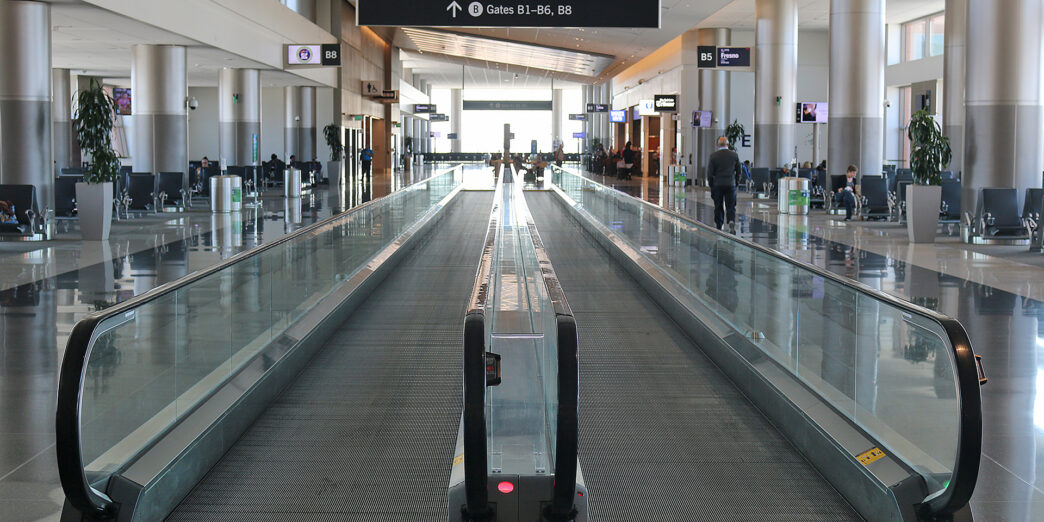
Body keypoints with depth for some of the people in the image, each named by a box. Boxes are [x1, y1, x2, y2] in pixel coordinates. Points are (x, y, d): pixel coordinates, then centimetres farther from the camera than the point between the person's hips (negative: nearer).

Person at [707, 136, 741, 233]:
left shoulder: (713, 156, -4)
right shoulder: (734, 155, 1)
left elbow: (709, 173, -5)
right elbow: (738, 171, 6)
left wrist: (711, 185, 5)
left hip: (717, 185, 0)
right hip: (731, 184, 1)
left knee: (718, 207, 10)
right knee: (731, 206, 3)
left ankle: (719, 228, 14)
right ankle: (732, 222, -22)